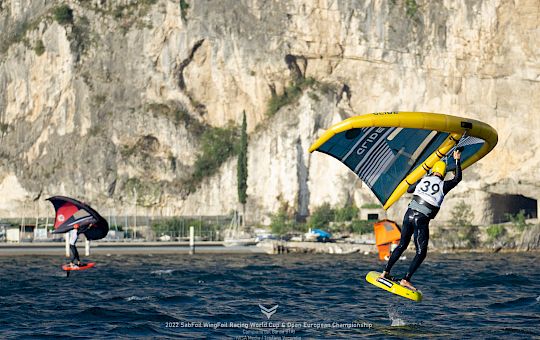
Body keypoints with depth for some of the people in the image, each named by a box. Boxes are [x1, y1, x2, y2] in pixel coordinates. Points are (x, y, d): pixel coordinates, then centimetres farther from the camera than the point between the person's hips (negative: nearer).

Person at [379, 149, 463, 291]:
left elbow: (409, 190, 24)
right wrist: (457, 160, 24)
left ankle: (386, 272, 21)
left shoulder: (423, 179, 10)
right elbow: (457, 178, 16)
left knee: (402, 245, 21)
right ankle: (406, 280, -7)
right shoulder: (443, 185, 0)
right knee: (421, 253, 2)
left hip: (409, 215, 5)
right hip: (421, 220, -5)